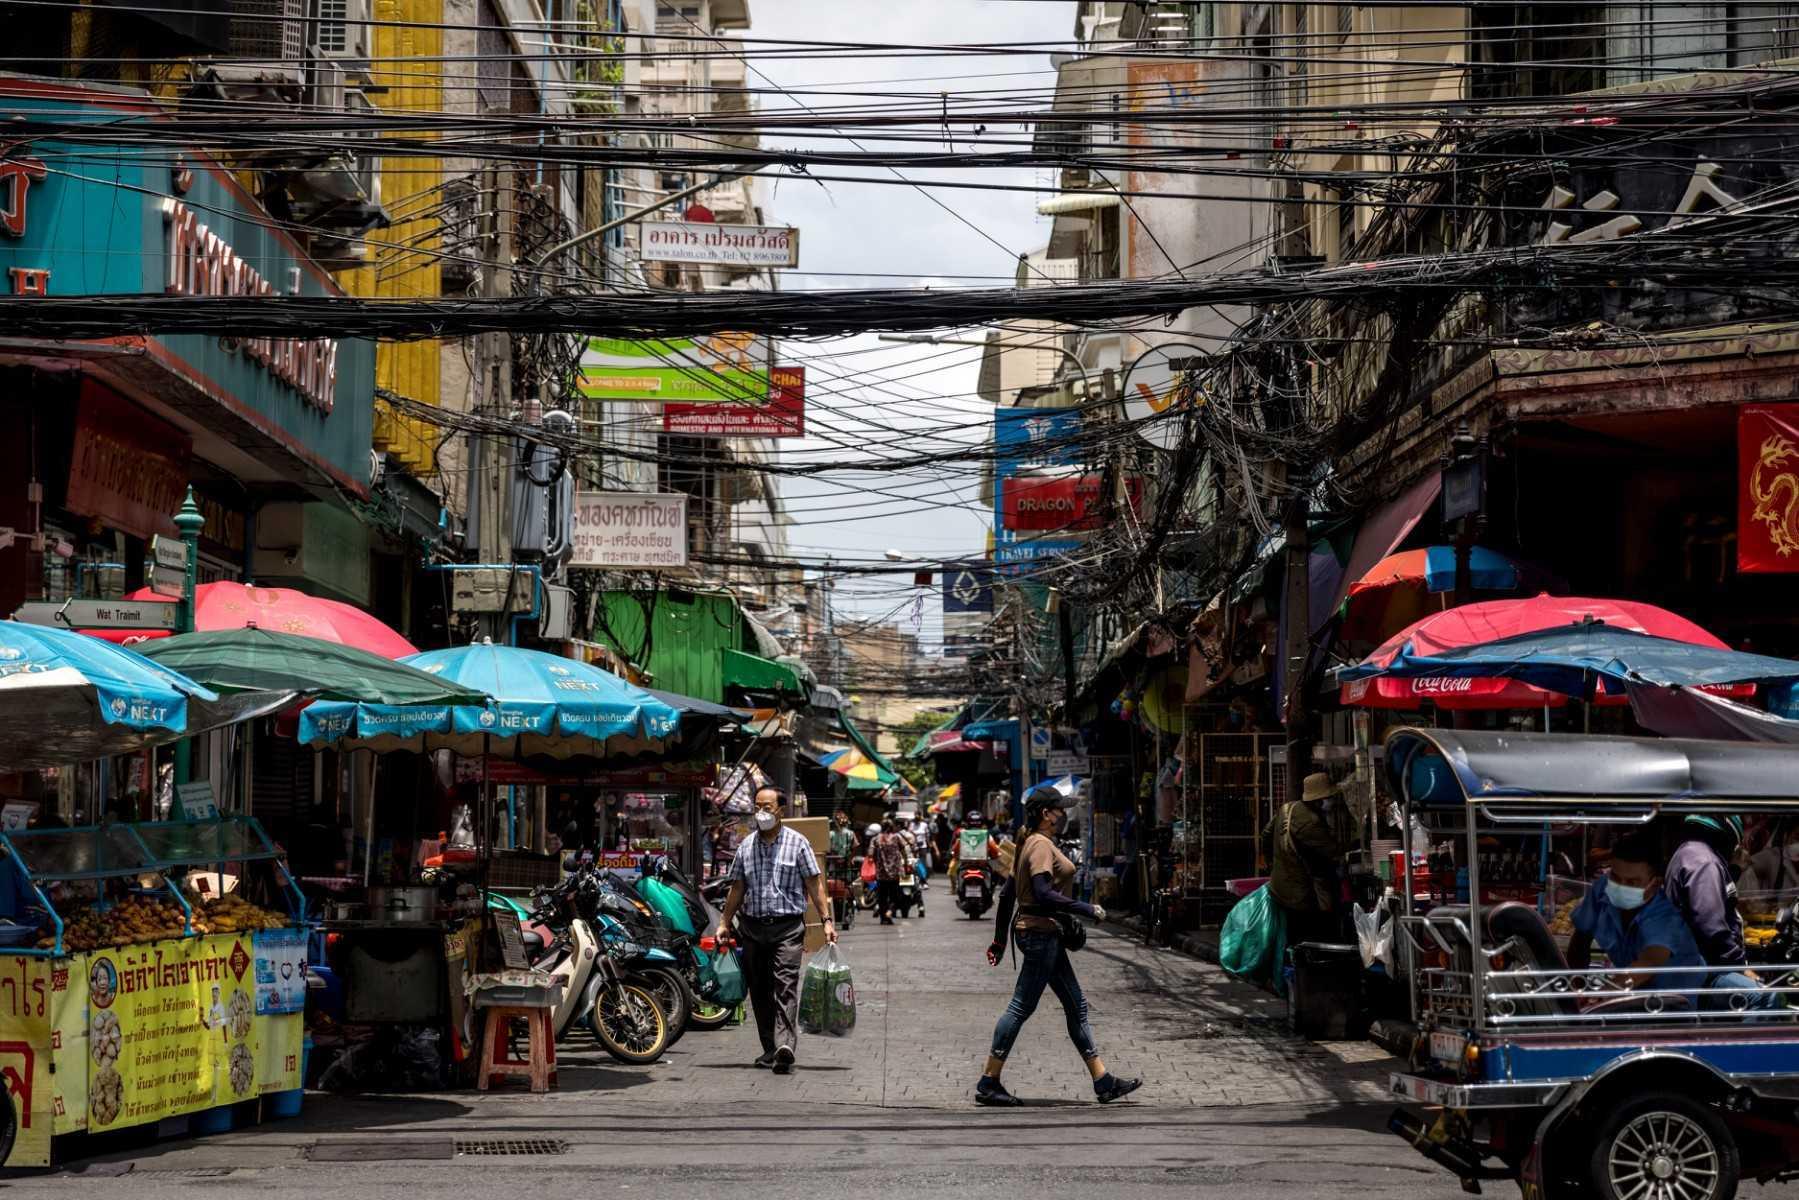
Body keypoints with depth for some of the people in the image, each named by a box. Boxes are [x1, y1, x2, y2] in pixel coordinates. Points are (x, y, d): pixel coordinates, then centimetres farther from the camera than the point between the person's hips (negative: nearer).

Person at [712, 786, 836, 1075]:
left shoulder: (797, 842, 0)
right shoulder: (746, 846, 11)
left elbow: (814, 883, 0)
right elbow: (737, 888, 16)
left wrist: (827, 920, -6)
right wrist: (724, 922, 12)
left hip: (787, 925, -4)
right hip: (752, 926, 4)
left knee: (785, 985, -16)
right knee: (760, 990, 5)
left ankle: (785, 1044, -28)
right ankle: (770, 1049, 12)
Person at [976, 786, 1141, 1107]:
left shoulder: (1030, 844, 16)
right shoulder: (1041, 845, -14)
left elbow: (1007, 894, 18)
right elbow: (1043, 894, -26)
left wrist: (1000, 939, 21)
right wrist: (1087, 909, -19)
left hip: (1046, 935, 11)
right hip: (1040, 933, -11)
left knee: (1077, 1007, 10)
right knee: (1021, 1007, -6)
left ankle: (1104, 1082, 11)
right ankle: (988, 1083, -1)